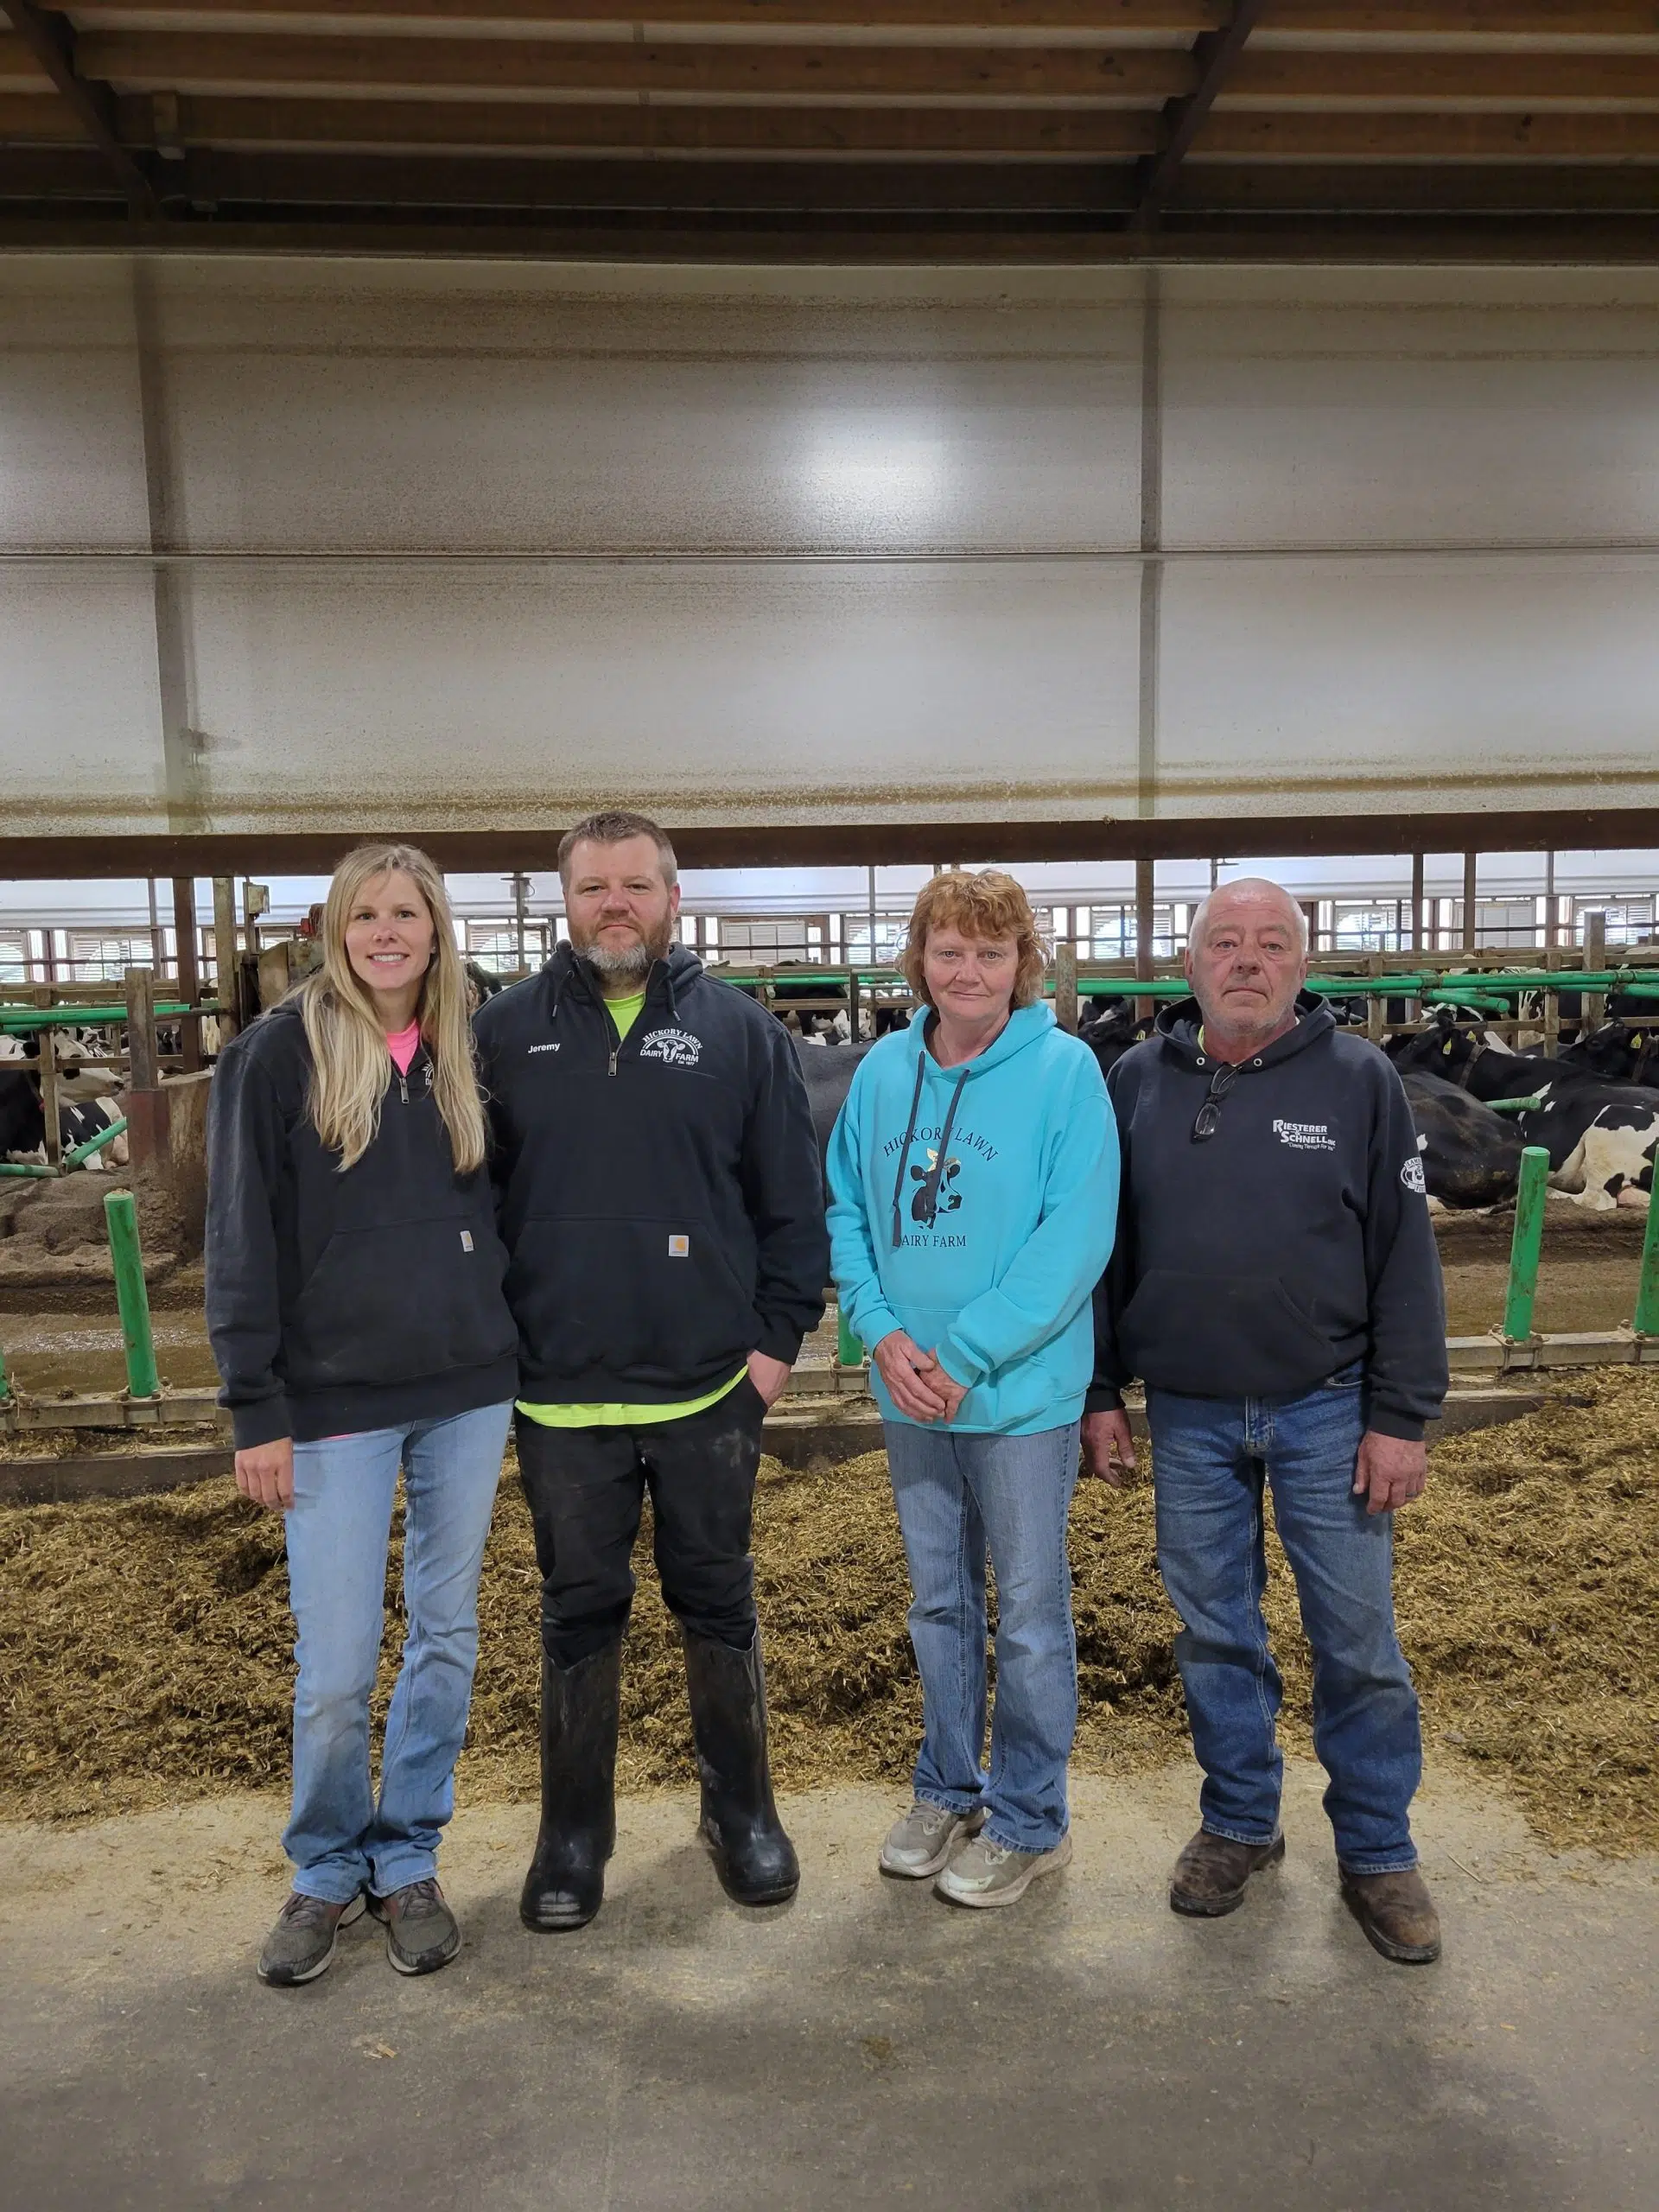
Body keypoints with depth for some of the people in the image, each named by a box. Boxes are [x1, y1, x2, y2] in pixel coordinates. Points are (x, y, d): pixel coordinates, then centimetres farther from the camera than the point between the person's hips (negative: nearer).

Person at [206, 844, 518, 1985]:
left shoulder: (467, 1052, 6)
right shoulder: (282, 1049, -5)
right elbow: (244, 1238, -5)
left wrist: (511, 1360, 7)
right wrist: (257, 1408, -8)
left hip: (466, 1395, 3)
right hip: (334, 1400, -3)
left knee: (449, 1638, 12)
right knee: (336, 1666, 3)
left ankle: (409, 1859, 31)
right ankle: (326, 1871, 29)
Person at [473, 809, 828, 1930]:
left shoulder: (741, 1028, -1)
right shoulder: (505, 1032, 1)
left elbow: (794, 1198, 0)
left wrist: (779, 1335, -4)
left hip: (711, 1388, 0)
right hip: (561, 1392, 1)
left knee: (719, 1605, 15)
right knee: (580, 1615, 15)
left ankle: (743, 1809, 35)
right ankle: (575, 1832, 33)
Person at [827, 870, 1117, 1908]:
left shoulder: (1064, 1068, -11)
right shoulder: (882, 1070, 2)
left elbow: (1077, 1237, -17)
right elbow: (847, 1212, 4)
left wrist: (965, 1358, -18)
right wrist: (884, 1333, -11)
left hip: (1022, 1393, -4)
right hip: (910, 1393, 5)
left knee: (1031, 1611, 10)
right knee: (939, 1602, 19)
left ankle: (1028, 1821, 29)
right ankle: (948, 1790, 39)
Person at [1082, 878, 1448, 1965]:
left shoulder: (1359, 1079, -4)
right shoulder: (1138, 1081, 1)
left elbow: (1406, 1259, -4)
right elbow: (1102, 1249, 6)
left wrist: (1402, 1417, -7)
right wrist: (1102, 1393, 5)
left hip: (1327, 1410, -1)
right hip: (1188, 1417, 2)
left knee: (1359, 1639, 8)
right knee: (1216, 1633, 14)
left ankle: (1379, 1850, 29)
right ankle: (1239, 1822, 34)